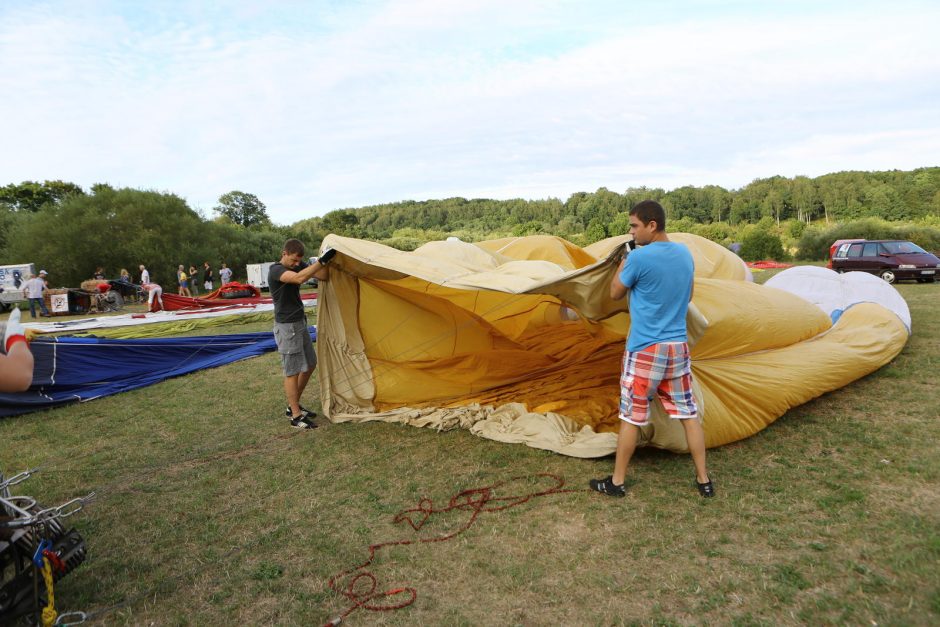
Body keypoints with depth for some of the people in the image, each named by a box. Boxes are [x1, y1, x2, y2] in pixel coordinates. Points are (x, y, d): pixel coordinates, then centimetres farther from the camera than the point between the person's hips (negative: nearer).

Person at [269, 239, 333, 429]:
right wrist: (322, 260, -39)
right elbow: (299, 278, -37)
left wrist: (326, 259, -15)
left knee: (309, 365, 16)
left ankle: (293, 406, 29)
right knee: (292, 371, -2)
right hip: (286, 327, -9)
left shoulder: (298, 265, 6)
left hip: (300, 323, 9)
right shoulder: (275, 270, -18)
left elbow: (324, 276, 0)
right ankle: (296, 416, 8)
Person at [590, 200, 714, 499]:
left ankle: (617, 482, 17)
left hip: (645, 349, -6)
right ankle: (704, 480, 22)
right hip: (678, 347, 6)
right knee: (688, 414, 13)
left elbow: (615, 293, -2)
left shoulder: (639, 257, -17)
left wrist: (623, 263, 9)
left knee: (631, 417, 5)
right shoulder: (686, 254, 5)